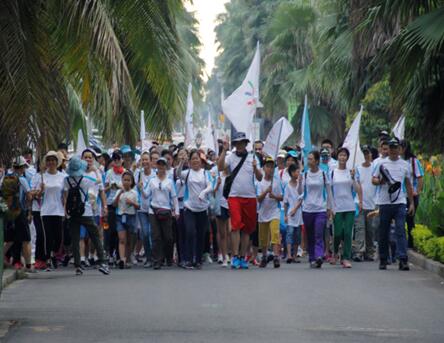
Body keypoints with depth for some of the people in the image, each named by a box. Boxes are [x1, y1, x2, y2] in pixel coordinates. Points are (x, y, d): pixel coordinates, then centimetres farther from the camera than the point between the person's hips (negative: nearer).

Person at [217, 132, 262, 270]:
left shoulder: (252, 158, 8)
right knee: (236, 225, -13)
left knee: (247, 228, 7)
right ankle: (235, 257, -11)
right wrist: (224, 150, -16)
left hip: (250, 197, 3)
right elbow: (220, 167, -14)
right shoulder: (231, 157, 3)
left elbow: (259, 178, 5)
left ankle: (242, 257, 15)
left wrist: (255, 168, -14)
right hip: (234, 196, -3)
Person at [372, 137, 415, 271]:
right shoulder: (382, 163, 6)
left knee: (401, 231, -11)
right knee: (383, 232, 6)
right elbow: (374, 180, 7)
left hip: (400, 202, 0)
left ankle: (403, 260, -16)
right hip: (384, 202, 0)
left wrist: (412, 203, 13)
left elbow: (408, 185, 16)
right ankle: (383, 260, 16)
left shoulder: (404, 164, 11)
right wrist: (381, 181, -16)